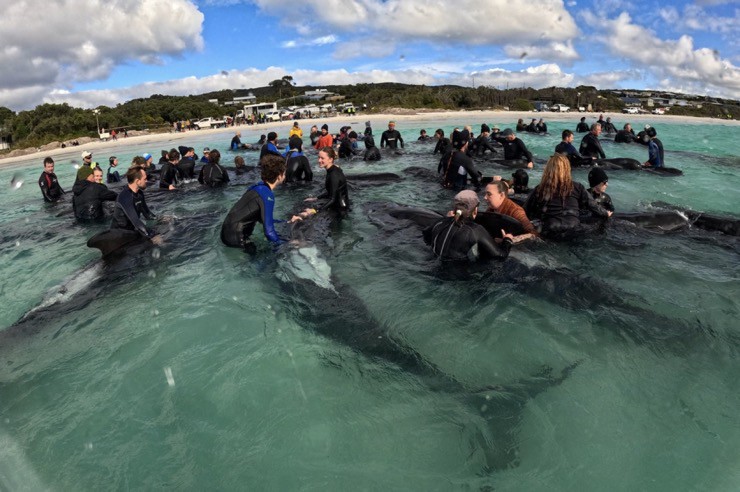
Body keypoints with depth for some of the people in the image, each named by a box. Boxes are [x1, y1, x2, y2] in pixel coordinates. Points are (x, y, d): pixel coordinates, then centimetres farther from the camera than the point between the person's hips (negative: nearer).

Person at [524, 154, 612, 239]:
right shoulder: (576, 187, -1)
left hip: (549, 234, -2)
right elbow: (593, 205, 9)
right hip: (573, 233, 2)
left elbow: (525, 212, 3)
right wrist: (606, 213, 29)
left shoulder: (539, 190, -4)